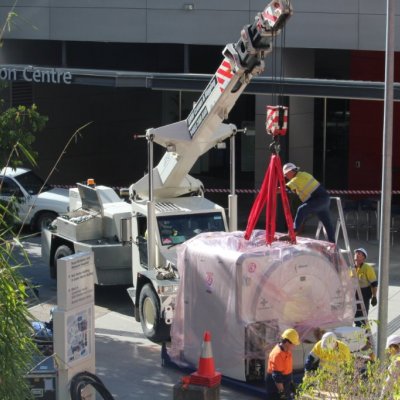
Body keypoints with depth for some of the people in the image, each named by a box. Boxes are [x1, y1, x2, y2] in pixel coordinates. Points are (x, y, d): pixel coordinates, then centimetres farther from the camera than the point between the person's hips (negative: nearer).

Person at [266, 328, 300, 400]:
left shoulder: (287, 351, 3)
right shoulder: (277, 354, -27)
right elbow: (276, 376, -27)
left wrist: (291, 383, 21)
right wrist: (281, 392, -23)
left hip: (285, 383, 10)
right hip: (275, 384, -10)